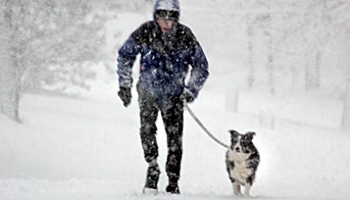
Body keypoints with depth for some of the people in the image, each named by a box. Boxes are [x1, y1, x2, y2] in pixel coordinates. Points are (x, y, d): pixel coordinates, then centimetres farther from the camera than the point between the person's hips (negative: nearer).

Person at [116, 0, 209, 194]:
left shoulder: (185, 37, -9)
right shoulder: (144, 33, -10)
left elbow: (201, 66, 4)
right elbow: (124, 55, 5)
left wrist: (191, 90, -4)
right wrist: (125, 85, 1)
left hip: (173, 93, 0)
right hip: (148, 89, 0)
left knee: (175, 136, -6)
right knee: (147, 127, -22)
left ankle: (173, 182, 0)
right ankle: (152, 168, -13)